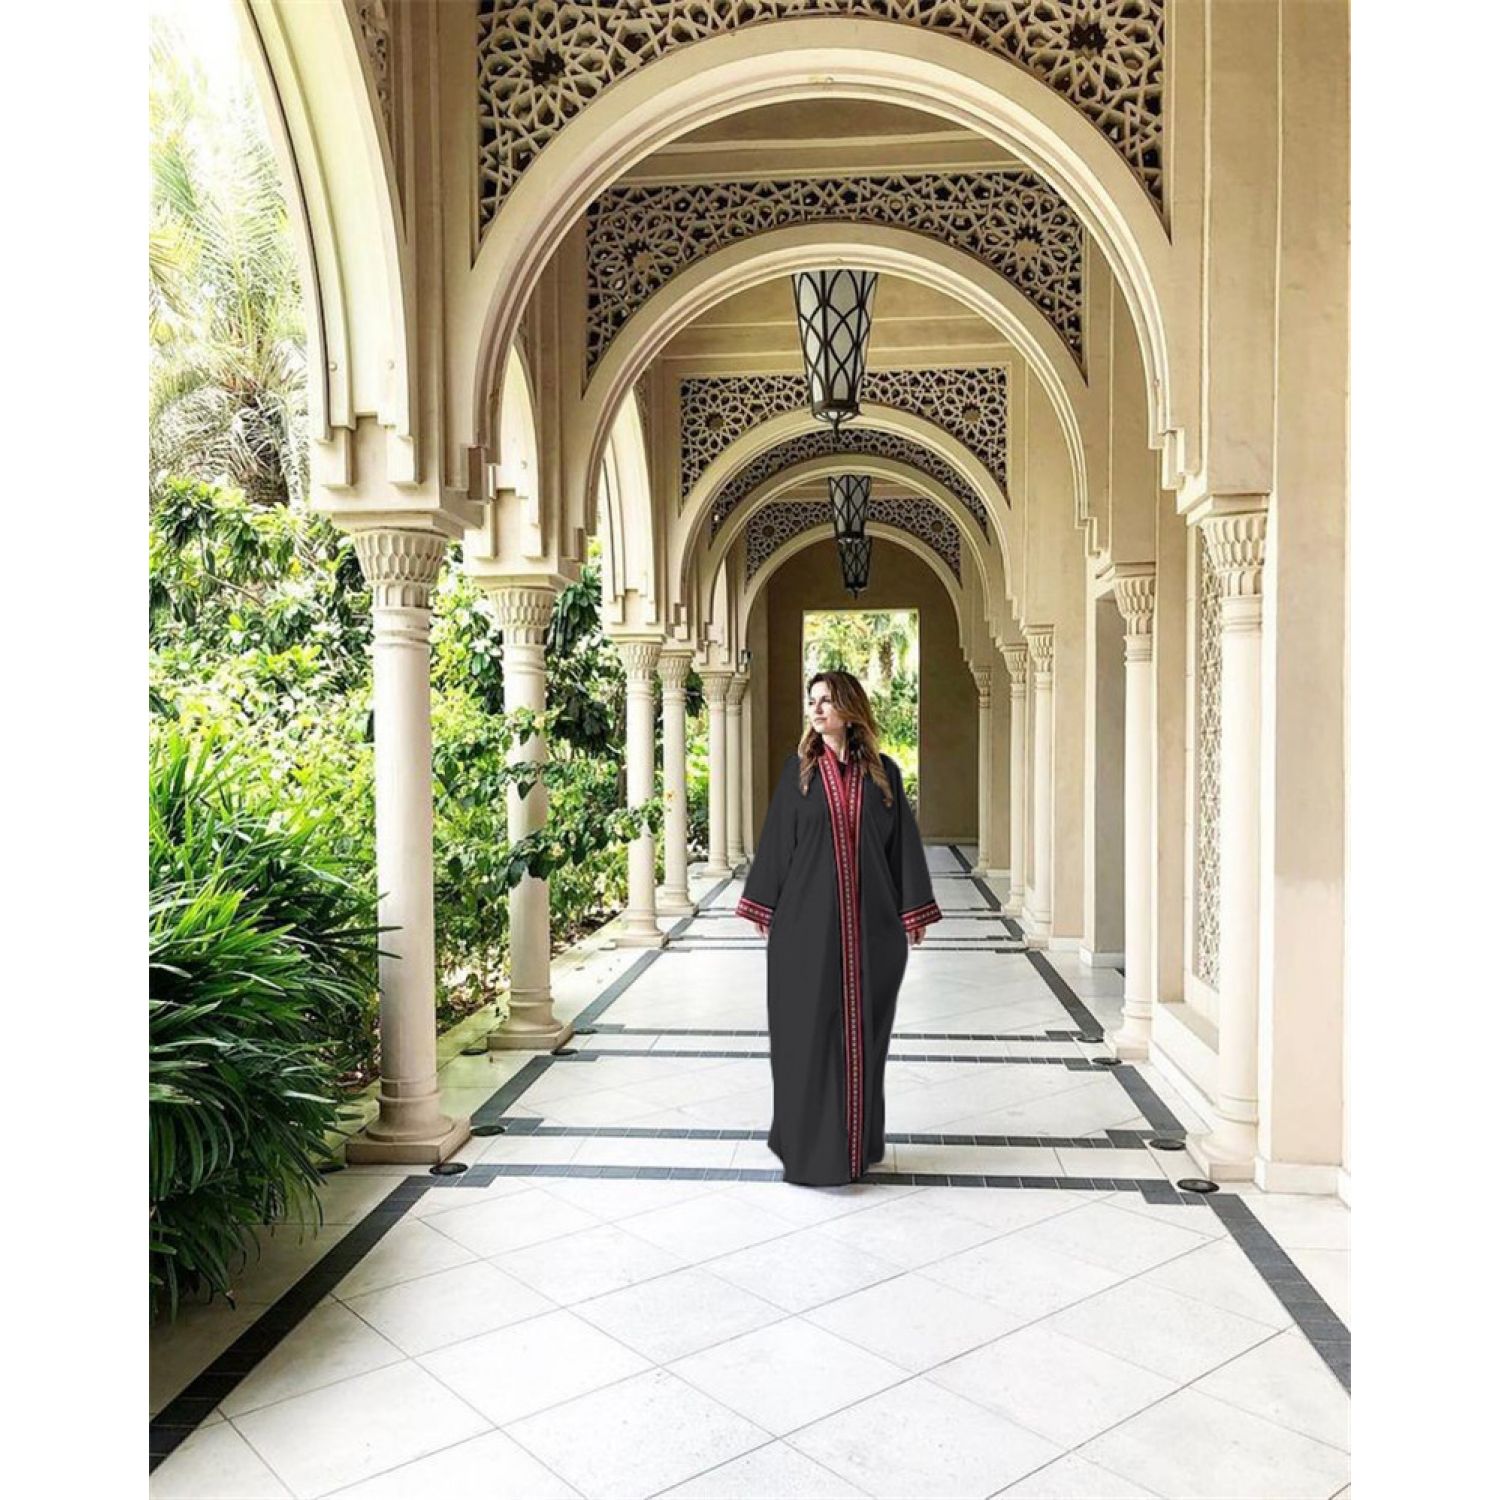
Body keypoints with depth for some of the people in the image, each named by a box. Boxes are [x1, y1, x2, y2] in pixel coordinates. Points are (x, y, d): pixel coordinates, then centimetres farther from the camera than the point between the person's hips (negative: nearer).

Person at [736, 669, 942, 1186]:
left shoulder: (883, 772, 5)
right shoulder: (799, 769, 3)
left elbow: (902, 843, 6)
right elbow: (776, 840, 3)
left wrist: (913, 911, 4)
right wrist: (764, 907, 0)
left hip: (869, 923, 1)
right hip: (808, 922, -1)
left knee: (863, 1027, 9)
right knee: (809, 1029, 1)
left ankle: (859, 1140, 23)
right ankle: (809, 1147, 12)